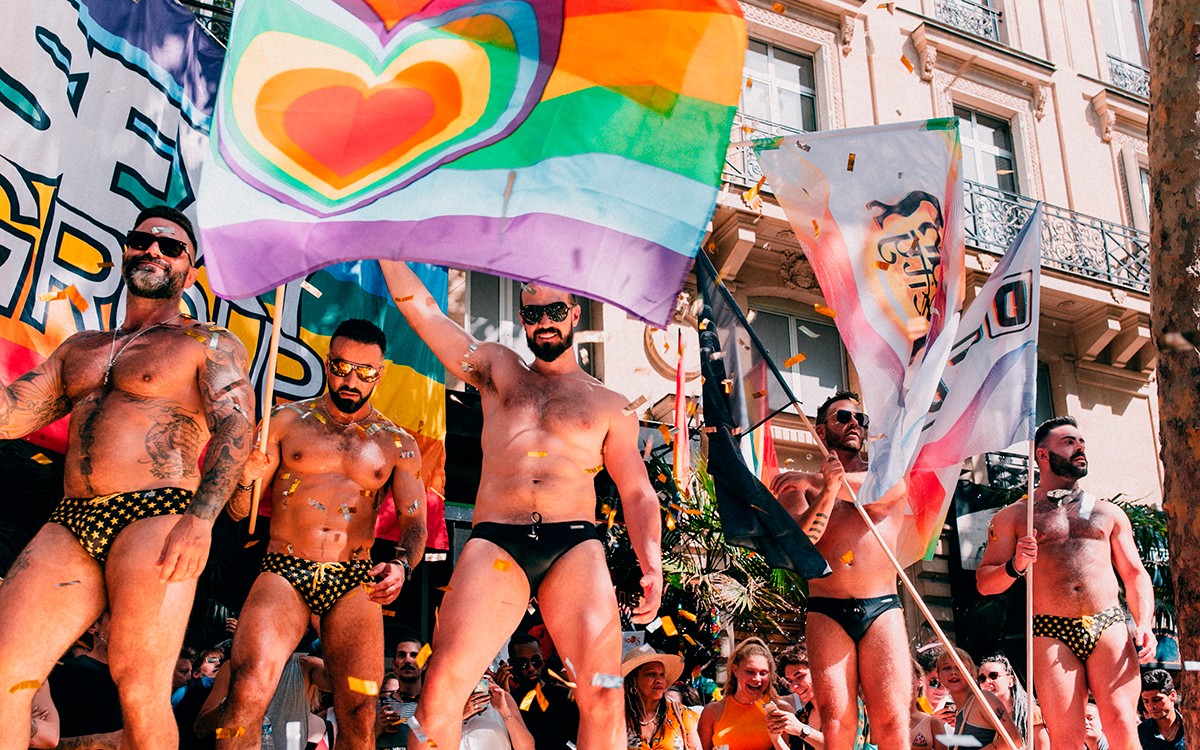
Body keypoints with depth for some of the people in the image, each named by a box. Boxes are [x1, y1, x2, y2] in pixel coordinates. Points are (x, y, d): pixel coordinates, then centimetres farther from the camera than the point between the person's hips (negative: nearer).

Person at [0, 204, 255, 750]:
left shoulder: (209, 345, 7)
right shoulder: (79, 348, 26)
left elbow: (235, 425, -8)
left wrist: (202, 516, -23)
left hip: (154, 517, -5)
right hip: (69, 525, 6)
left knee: (140, 694, -10)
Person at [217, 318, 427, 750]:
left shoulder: (397, 444, 11)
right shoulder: (287, 421, 9)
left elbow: (415, 523, 6)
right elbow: (239, 512, 8)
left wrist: (402, 565, -16)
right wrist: (244, 482, -15)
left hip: (355, 584, 1)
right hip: (284, 572, 0)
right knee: (248, 690, -24)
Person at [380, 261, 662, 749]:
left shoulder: (609, 405, 20)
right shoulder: (498, 371, 24)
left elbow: (637, 492, 14)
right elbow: (420, 308, 22)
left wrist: (651, 563, -2)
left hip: (574, 545, 0)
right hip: (494, 543, 1)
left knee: (603, 696, -13)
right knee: (443, 684, -15)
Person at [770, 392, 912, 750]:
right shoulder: (798, 483, 15)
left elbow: (887, 491, -8)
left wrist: (814, 479, -12)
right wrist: (829, 485, -14)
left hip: (882, 608, 1)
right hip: (827, 612, 0)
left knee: (891, 721, -10)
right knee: (836, 721, -9)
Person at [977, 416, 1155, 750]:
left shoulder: (1109, 512, 21)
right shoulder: (1014, 516, 13)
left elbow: (1135, 574, 17)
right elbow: (984, 582, 9)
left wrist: (1144, 623, 0)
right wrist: (1015, 566, -12)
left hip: (1109, 627, 2)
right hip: (1052, 634, -2)